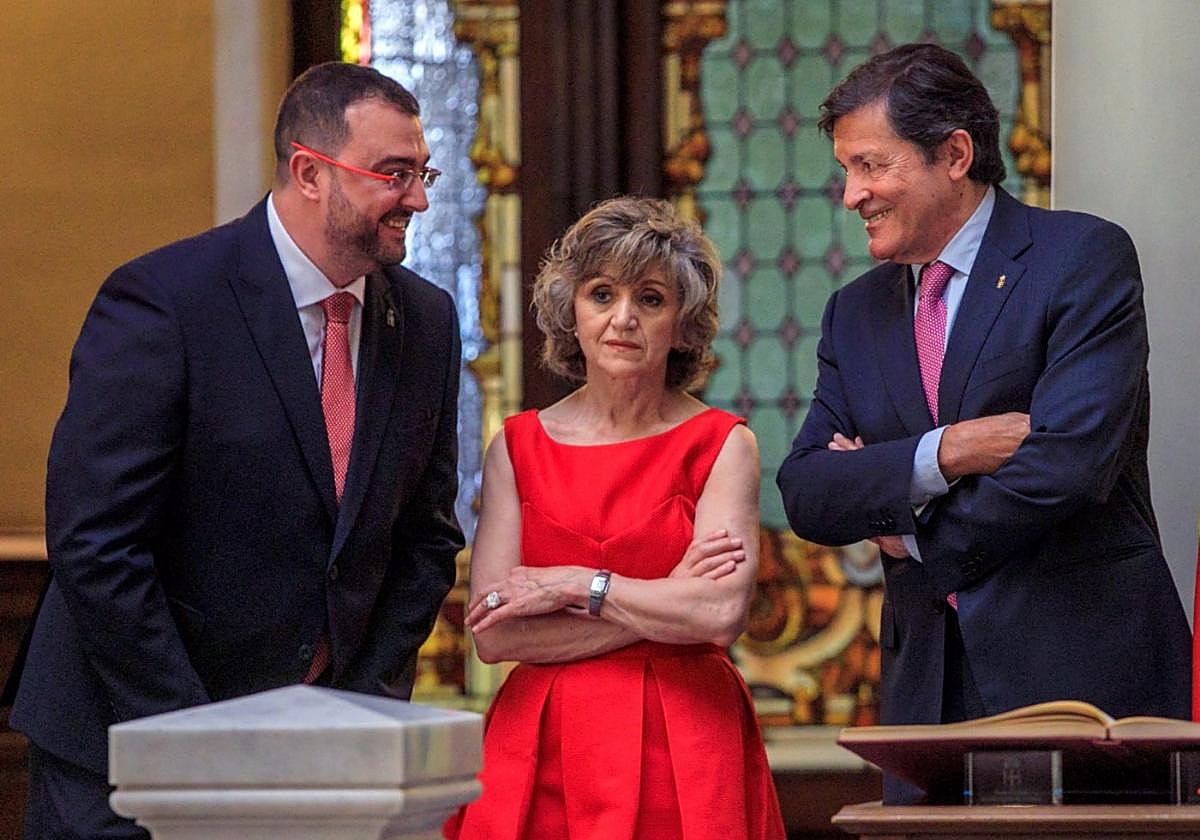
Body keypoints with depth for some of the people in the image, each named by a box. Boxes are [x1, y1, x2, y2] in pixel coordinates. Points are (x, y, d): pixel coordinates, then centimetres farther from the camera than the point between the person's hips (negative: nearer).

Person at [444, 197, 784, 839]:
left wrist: (574, 586, -9)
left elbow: (723, 613, -14)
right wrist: (663, 602, -10)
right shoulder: (517, 447, 5)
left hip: (682, 757, -1)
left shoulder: (720, 445, 0)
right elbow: (495, 636, -6)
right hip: (541, 752, 2)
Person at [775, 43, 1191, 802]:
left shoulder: (1085, 257, -4)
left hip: (1085, 671, -5)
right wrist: (943, 454, -13)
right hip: (930, 685, 5)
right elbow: (804, 495, 5)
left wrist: (914, 537, -3)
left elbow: (1069, 462, -16)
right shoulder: (857, 313, 15)